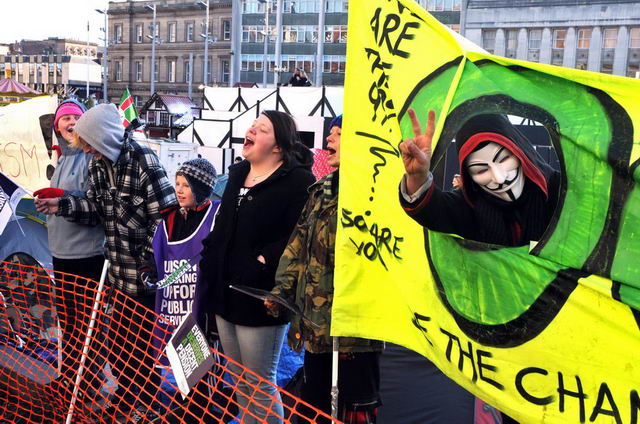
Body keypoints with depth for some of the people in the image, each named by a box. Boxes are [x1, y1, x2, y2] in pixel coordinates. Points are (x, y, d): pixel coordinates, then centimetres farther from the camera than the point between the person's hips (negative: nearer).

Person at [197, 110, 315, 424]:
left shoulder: (298, 180, -13)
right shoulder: (238, 174, 14)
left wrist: (265, 261, -24)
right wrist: (209, 256, 12)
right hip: (224, 294, 8)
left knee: (260, 386, 3)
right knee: (238, 384, 20)